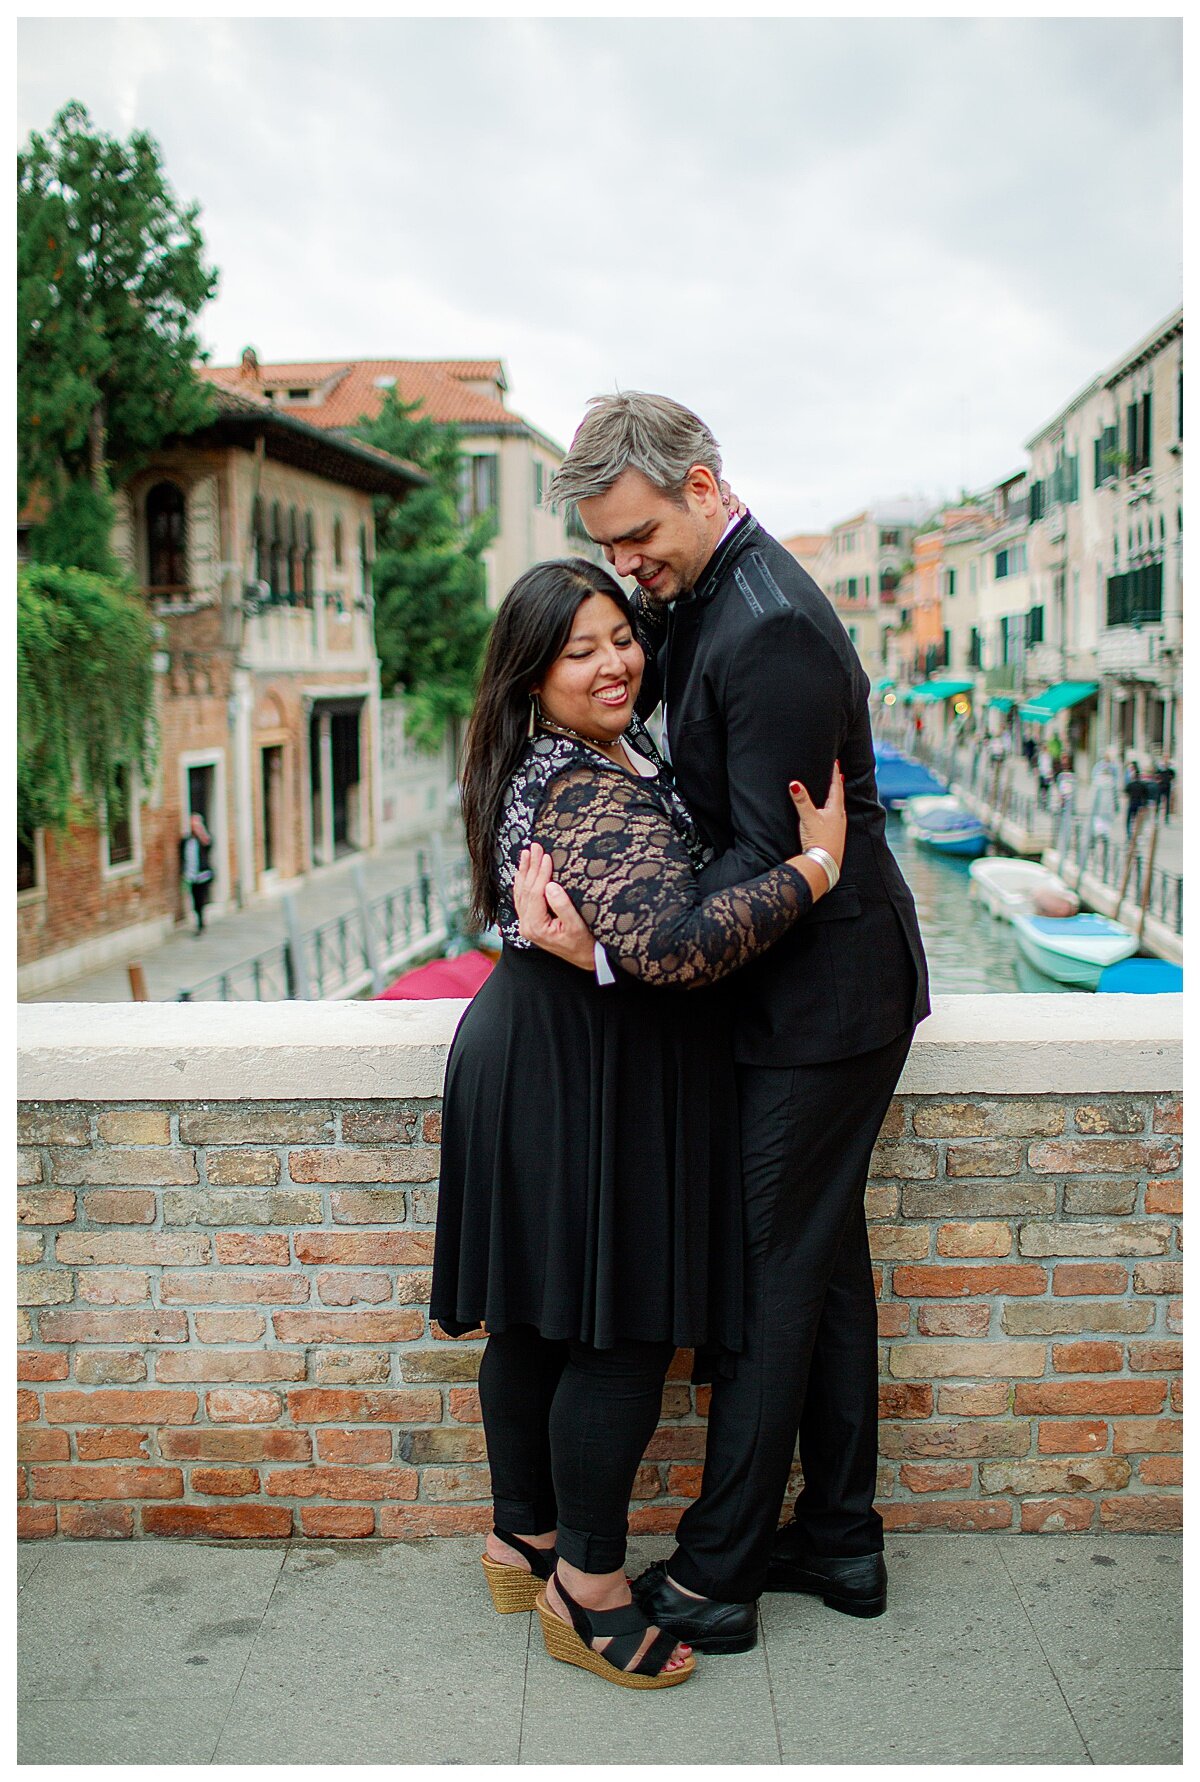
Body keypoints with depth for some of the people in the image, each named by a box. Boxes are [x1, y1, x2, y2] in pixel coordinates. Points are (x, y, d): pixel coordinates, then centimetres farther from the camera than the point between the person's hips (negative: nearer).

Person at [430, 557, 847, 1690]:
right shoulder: (593, 799, -24)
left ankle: (523, 1541, 34)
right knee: (621, 1328, 1)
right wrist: (818, 863, -29)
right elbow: (675, 945, -37)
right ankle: (587, 1586, 15)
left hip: (531, 1058, 10)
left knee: (535, 1321, 18)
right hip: (597, 1080, -10)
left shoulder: (577, 766, 10)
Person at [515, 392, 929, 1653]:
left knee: (771, 1273, -1)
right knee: (822, 1259, 16)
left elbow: (769, 860, -25)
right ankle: (840, 1541, 29)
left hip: (823, 1000, -10)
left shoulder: (772, 628, -23)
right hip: (809, 989, 10)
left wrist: (611, 947, -28)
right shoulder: (695, 597, 9)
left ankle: (712, 1577, 12)